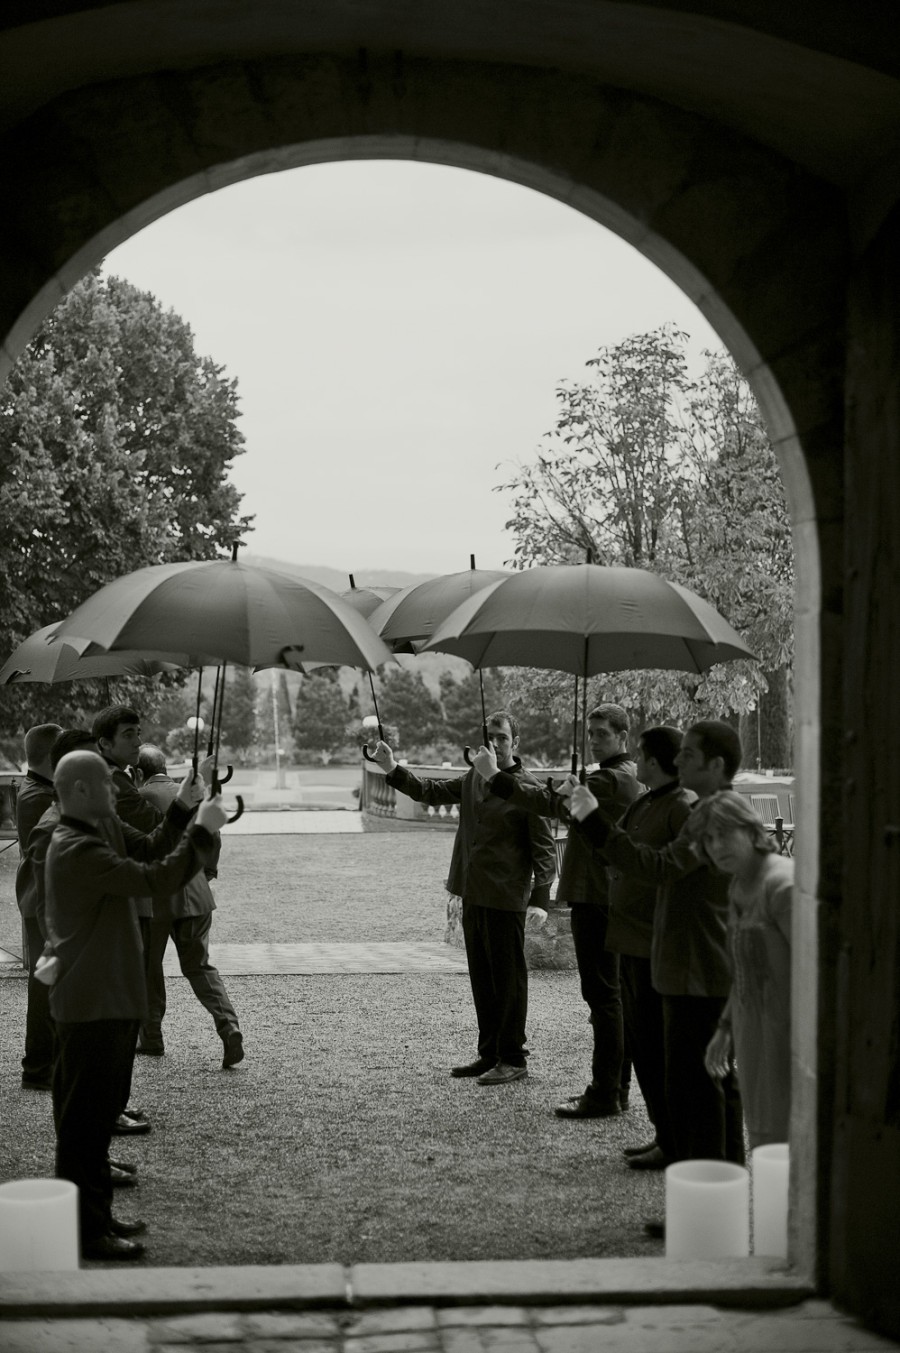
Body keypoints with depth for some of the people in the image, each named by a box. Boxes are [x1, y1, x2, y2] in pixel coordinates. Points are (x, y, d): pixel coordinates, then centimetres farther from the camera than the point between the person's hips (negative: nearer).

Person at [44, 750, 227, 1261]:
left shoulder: (85, 843, 15)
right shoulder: (78, 851, -21)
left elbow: (149, 855, 19)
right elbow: (157, 879, -28)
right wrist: (204, 829, -21)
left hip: (110, 1003, 11)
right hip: (93, 1007, -11)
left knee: (98, 1115, 17)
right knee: (86, 1119, -3)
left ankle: (97, 1215, 27)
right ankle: (87, 1232, 4)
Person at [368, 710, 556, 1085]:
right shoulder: (473, 779, 10)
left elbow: (544, 848, -12)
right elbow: (430, 791, 18)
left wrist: (540, 898, -20)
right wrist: (393, 769, 4)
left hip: (506, 899, -7)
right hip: (473, 895, 7)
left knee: (508, 980, 1)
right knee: (482, 979, 15)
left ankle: (512, 1059, 10)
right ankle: (489, 1054, 25)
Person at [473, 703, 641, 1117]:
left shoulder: (612, 779, -16)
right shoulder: (627, 777, 18)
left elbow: (551, 803, -23)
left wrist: (496, 777, -22)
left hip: (597, 900, -11)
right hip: (608, 898, 11)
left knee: (602, 995, -8)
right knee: (612, 996, 13)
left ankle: (604, 1095, -5)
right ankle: (614, 1088, 20)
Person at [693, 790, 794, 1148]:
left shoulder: (782, 885, -20)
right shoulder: (739, 886, 10)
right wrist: (725, 1027, 21)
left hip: (787, 1035, -9)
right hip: (754, 1033, 9)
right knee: (762, 1138, 15)